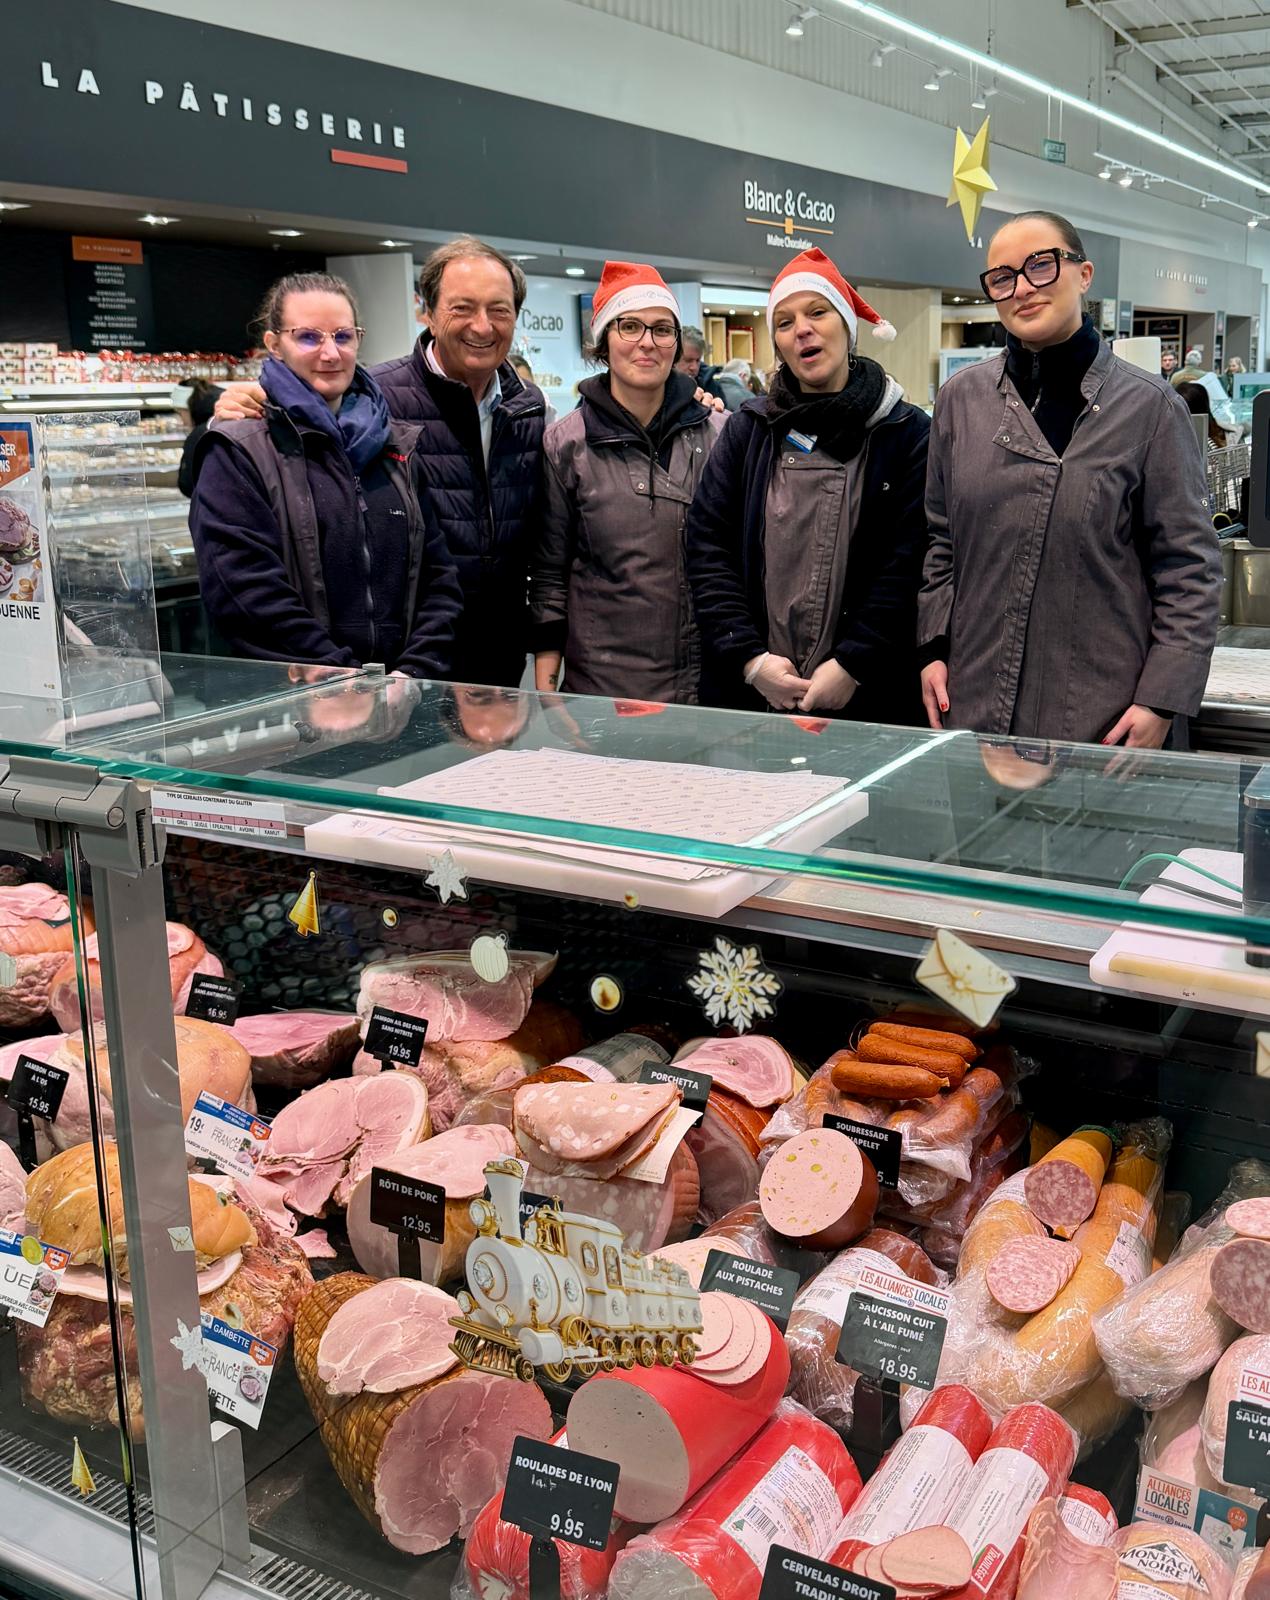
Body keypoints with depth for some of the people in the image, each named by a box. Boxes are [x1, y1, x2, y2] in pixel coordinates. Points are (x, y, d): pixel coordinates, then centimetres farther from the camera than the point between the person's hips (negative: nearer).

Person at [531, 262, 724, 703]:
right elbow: (549, 576, 3)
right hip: (602, 684, -1)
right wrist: (545, 690, 0)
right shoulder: (565, 444, 0)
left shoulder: (720, 435, 3)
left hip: (709, 680, 1)